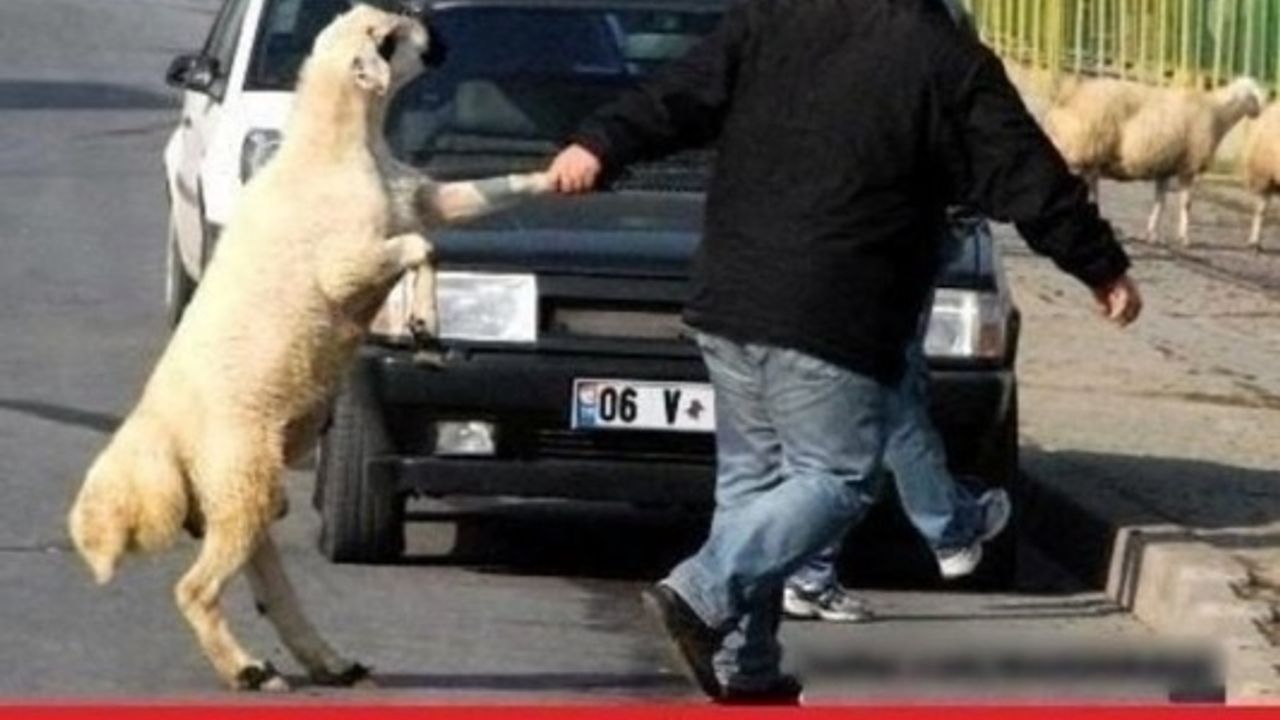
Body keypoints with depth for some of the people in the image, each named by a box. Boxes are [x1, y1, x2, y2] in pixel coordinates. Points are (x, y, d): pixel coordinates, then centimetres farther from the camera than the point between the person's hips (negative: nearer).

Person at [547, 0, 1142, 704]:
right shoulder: (952, 64, -3)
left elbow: (676, 96, -1)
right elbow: (1030, 182, 2)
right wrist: (1104, 268, 12)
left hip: (728, 302, 6)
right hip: (831, 324, -6)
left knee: (751, 477, 13)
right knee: (837, 478, 2)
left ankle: (744, 666, 13)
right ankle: (702, 594, -15)